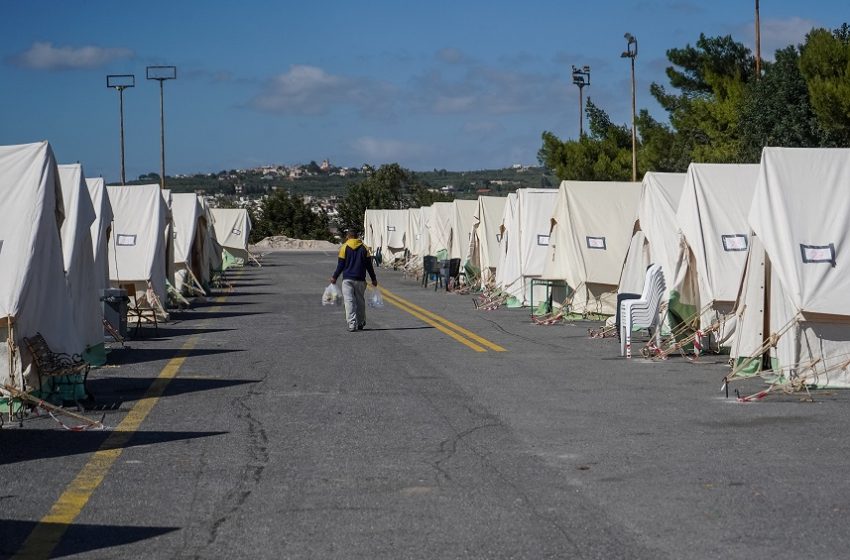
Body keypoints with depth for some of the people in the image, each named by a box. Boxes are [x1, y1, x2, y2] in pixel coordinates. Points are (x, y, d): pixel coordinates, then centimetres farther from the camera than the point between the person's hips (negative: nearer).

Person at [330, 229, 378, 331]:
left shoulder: (344, 247, -2)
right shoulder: (364, 248, 5)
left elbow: (340, 265, -3)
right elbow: (369, 265, 5)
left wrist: (334, 277, 8)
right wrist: (373, 279, 12)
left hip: (347, 279, -2)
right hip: (360, 279, 2)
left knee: (349, 301, -4)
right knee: (360, 301, 13)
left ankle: (352, 324, -14)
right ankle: (360, 323, 20)